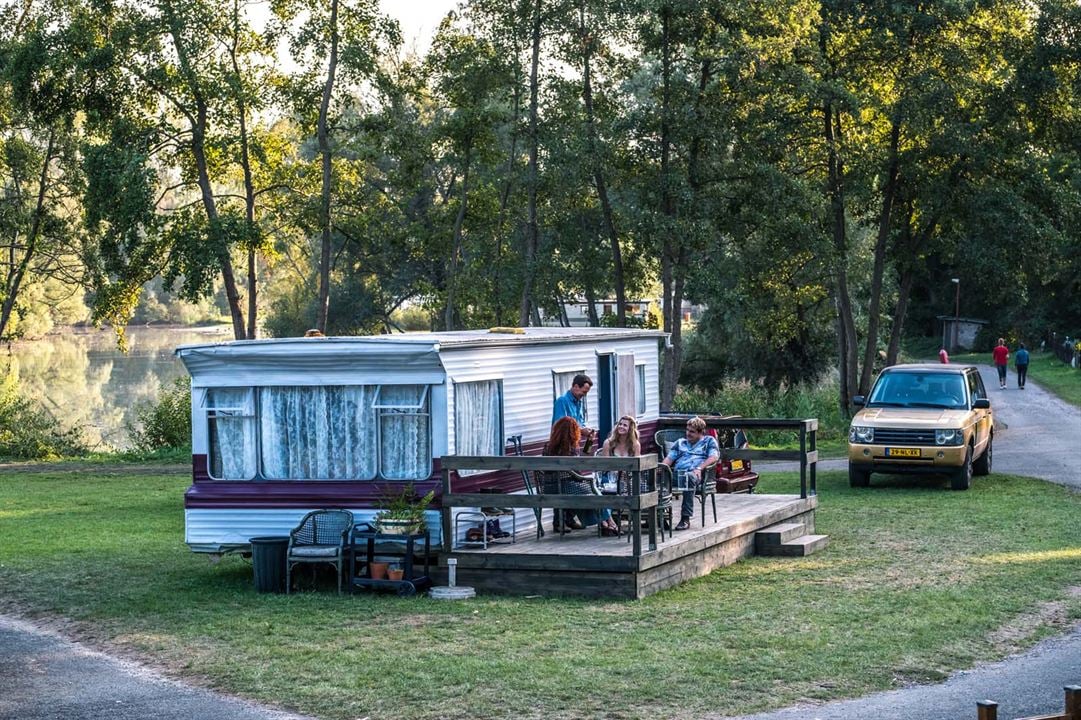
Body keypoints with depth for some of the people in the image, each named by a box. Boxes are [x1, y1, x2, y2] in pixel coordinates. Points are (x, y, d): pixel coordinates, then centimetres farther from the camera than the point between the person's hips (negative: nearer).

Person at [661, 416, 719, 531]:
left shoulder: (709, 441, 20)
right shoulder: (680, 442, 34)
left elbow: (713, 457, 2)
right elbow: (670, 458, 23)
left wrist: (699, 468, -15)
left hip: (695, 473, -4)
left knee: (689, 477, -43)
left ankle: (686, 518, -43)